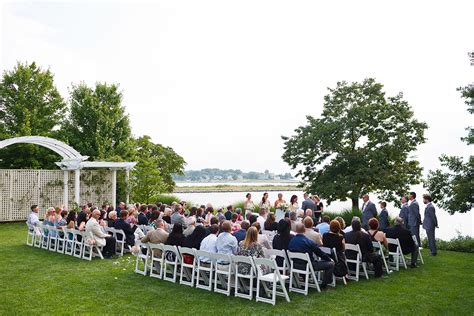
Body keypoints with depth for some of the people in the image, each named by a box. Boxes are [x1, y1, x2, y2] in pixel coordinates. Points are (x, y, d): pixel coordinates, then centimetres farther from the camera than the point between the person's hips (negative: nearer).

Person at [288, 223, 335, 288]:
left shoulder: (291, 241, -8)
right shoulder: (309, 242, -22)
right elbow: (320, 253, -11)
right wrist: (329, 259, 8)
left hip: (296, 265, 7)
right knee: (331, 264, 5)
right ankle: (324, 284, 14)